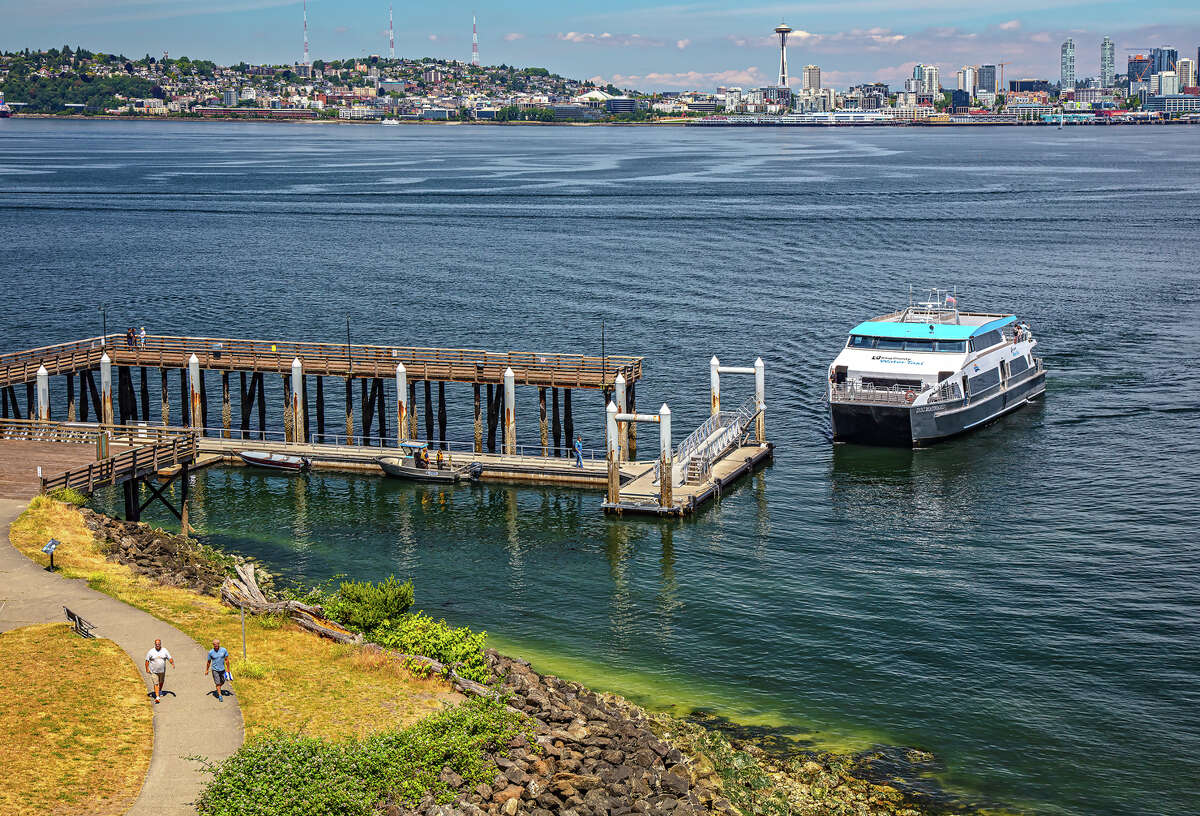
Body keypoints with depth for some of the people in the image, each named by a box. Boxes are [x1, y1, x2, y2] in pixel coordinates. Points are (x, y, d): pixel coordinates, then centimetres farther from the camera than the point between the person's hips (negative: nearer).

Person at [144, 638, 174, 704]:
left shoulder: (164, 651, -5)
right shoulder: (151, 652, -9)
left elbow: (170, 658, -3)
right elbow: (147, 660, -1)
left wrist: (172, 663, -22)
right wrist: (147, 669, -6)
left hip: (162, 670, 3)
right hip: (154, 671, -3)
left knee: (161, 682, 22)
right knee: (156, 684, -10)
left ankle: (160, 691, 49)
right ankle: (157, 697, -12)